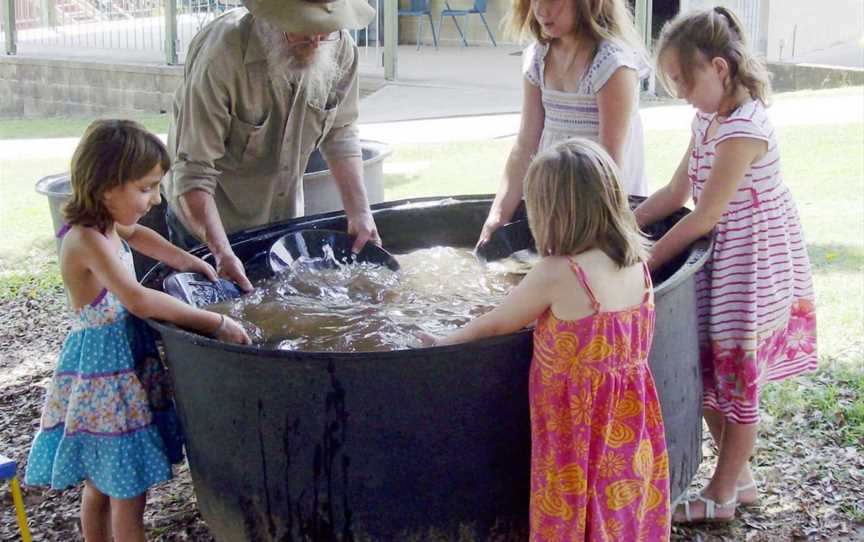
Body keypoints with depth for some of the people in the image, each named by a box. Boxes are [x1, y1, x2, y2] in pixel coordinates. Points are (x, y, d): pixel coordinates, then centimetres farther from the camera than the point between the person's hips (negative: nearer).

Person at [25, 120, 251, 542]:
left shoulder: (108, 226, 4)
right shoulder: (86, 240, -23)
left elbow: (135, 233, 29)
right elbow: (138, 300, -35)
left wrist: (191, 262, 18)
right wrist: (215, 323, -34)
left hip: (124, 359, 9)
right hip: (106, 369, -9)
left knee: (101, 487, 20)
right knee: (128, 493, -1)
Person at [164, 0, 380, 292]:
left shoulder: (340, 49, -16)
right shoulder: (221, 56, -32)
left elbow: (340, 135, -2)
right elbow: (194, 171, -32)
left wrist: (360, 213, -11)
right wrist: (222, 253, -40)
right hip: (208, 223, -5)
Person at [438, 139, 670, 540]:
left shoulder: (555, 274, -21)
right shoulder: (636, 264, -3)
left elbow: (497, 324, -6)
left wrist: (446, 341, 9)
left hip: (580, 427, -6)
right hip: (630, 417, 6)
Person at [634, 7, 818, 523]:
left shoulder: (743, 129, -25)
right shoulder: (709, 119, 4)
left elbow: (704, 217, -24)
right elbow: (676, 192, 10)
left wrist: (646, 262, -17)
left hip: (755, 263, -8)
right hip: (724, 259, 8)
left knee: (739, 378, 5)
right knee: (707, 372, 12)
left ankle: (723, 494, 20)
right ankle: (740, 476, 29)